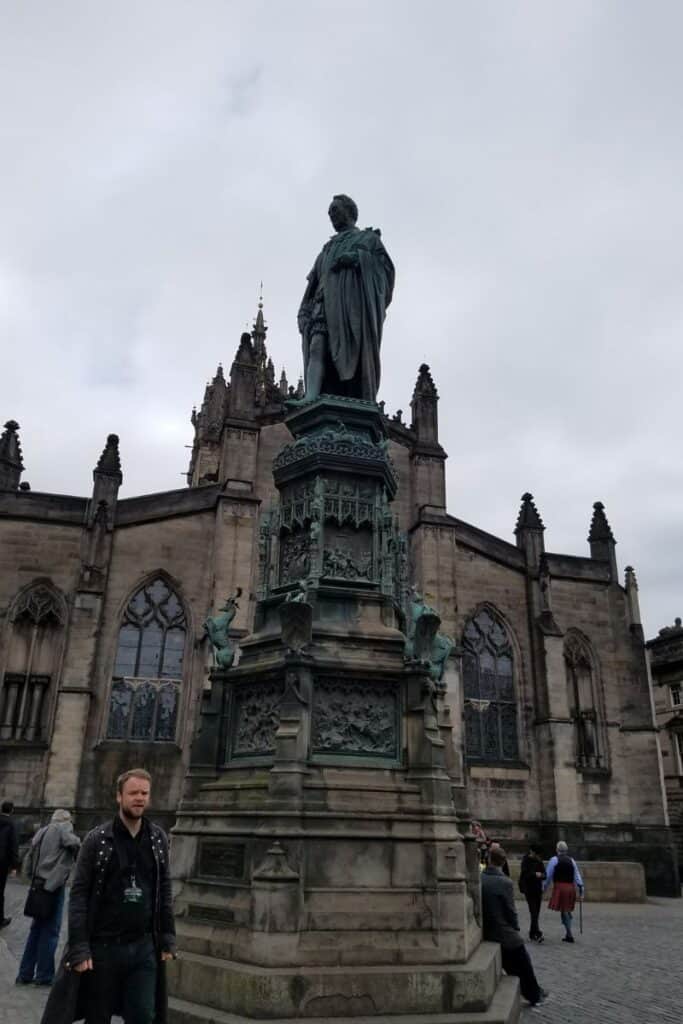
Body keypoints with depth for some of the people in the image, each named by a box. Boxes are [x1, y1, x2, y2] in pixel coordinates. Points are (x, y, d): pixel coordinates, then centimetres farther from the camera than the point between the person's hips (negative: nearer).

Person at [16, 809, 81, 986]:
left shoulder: (41, 832, 17)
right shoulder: (64, 827, -4)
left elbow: (29, 861, 16)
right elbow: (73, 843, -21)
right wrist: (78, 855, -2)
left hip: (39, 885, 8)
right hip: (54, 885, -8)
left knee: (37, 929, 16)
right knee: (50, 930, 0)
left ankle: (25, 973, 19)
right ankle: (44, 975, 4)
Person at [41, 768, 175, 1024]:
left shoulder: (158, 838, 3)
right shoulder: (97, 839, -6)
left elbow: (164, 889, 8)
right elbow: (79, 894, -8)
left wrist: (168, 937, 3)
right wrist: (79, 948, -14)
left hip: (144, 947, 2)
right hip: (102, 945, -2)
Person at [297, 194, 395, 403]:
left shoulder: (368, 238, 22)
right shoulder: (330, 248, 34)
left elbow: (385, 266, 6)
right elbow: (316, 278, 22)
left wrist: (357, 258, -9)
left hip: (353, 303, -3)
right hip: (327, 302, 4)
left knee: (353, 357, -18)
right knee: (318, 347, -21)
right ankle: (311, 398, -38)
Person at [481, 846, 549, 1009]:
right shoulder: (505, 883, -22)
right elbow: (511, 911, -14)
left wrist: (485, 926, 13)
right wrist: (516, 929, 5)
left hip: (487, 934, 5)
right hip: (506, 935, -5)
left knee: (511, 967, 23)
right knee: (524, 965, 20)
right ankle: (534, 995, 35)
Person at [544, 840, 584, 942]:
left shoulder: (554, 860, -1)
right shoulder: (571, 860, 11)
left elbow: (548, 876, 0)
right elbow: (577, 875, 7)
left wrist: (544, 888, 9)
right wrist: (580, 889, 9)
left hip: (559, 887, -5)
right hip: (571, 887, 5)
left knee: (563, 911, -1)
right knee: (567, 911, 15)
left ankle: (570, 935, -7)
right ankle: (568, 934, 18)